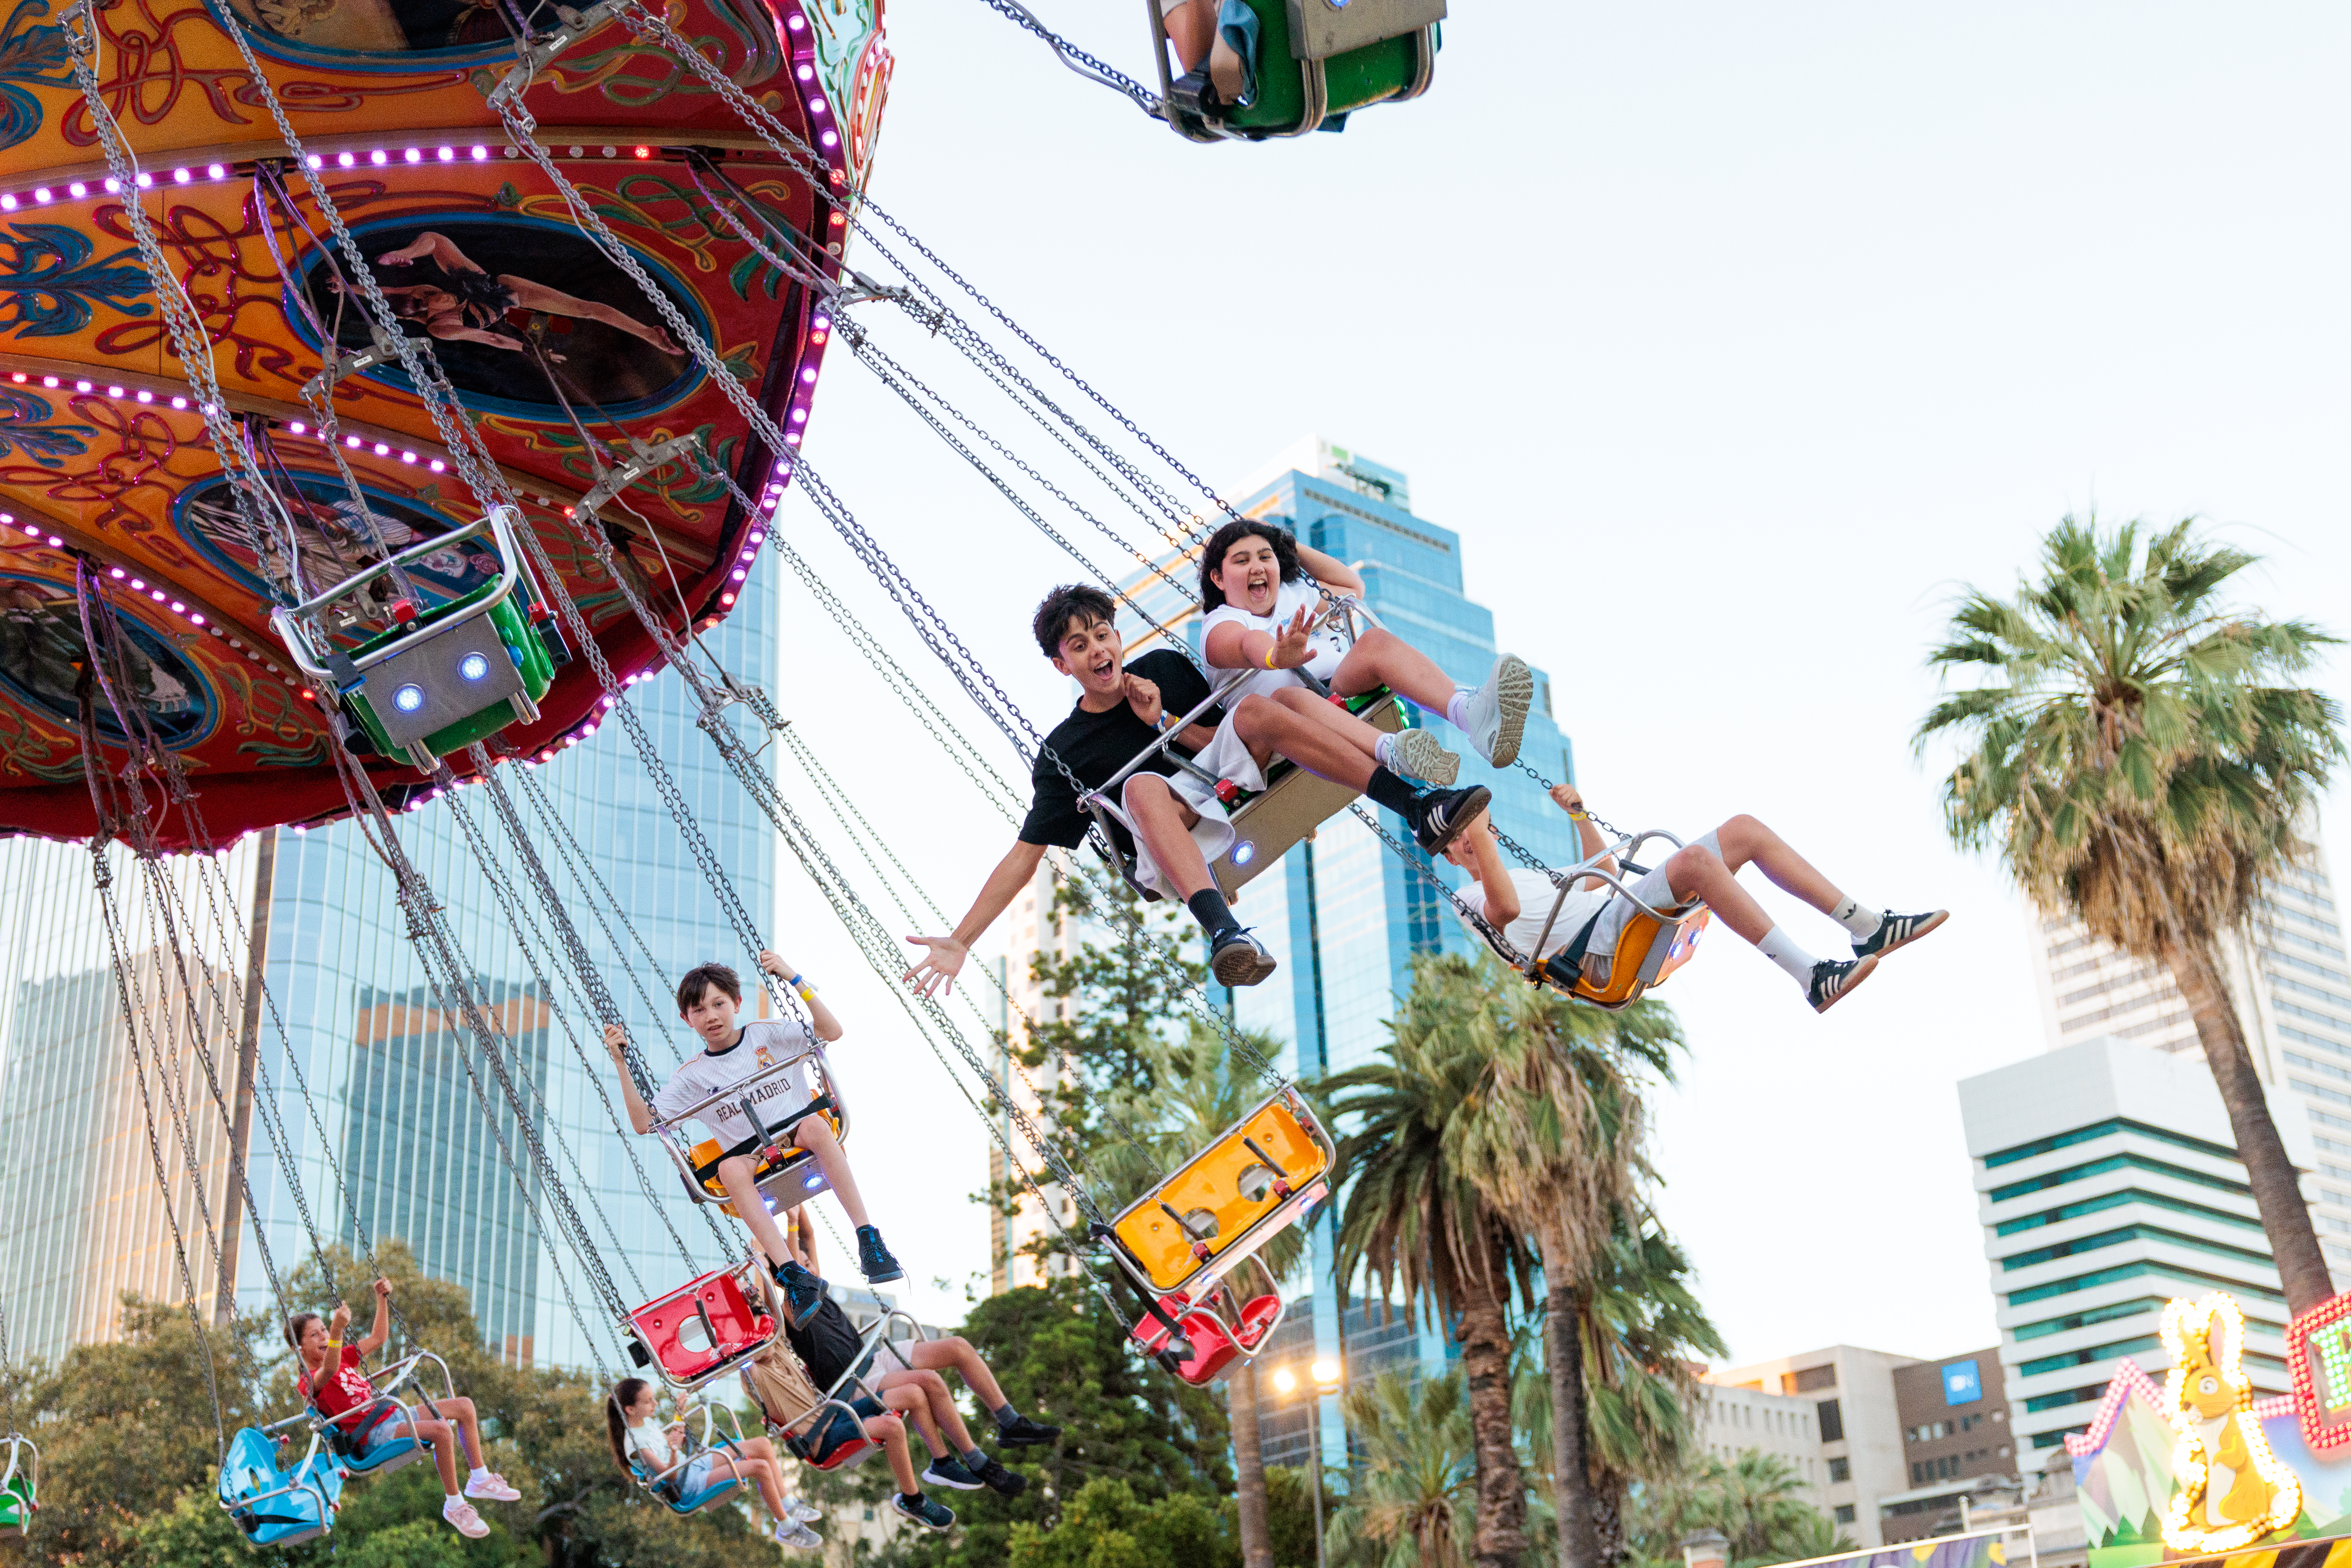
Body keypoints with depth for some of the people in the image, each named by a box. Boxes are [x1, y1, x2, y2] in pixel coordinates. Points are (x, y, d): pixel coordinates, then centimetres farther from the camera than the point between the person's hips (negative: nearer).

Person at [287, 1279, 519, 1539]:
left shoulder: (343, 1357, 18)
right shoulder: (309, 1382, -11)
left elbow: (378, 1339, 25)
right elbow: (329, 1372, -35)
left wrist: (382, 1300, 15)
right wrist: (338, 1330, -52)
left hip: (392, 1415, 10)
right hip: (374, 1435, -10)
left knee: (464, 1406, 5)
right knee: (441, 1429, -31)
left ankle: (480, 1480, 13)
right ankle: (454, 1506, -18)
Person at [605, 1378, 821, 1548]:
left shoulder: (646, 1422, 5)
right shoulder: (635, 1442, -22)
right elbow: (669, 1475, -24)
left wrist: (680, 1416, 11)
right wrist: (674, 1450, -43)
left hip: (694, 1463, 10)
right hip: (690, 1484, -10)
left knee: (763, 1444, -2)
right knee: (761, 1468, -23)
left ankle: (787, 1505, 6)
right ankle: (786, 1528, -7)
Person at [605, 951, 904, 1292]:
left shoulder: (767, 1035, 7)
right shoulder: (692, 1075, 10)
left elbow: (832, 1031, -5)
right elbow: (644, 1122, 4)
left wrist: (795, 980, -13)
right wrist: (622, 1064, -2)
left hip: (803, 1147, 0)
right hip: (754, 1167, 0)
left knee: (814, 1125, -35)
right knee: (731, 1167, -35)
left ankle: (868, 1238, -35)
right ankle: (789, 1271, -43)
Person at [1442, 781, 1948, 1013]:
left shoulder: (1530, 875, 37)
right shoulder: (1472, 898, 8)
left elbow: (1602, 872, 44)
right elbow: (1507, 908, -17)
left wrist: (1578, 814, 35)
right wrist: (1482, 841, -17)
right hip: (1597, 946, -10)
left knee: (1745, 830, -3)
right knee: (1696, 858, -34)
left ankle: (1869, 928, -9)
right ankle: (1813, 978, -42)